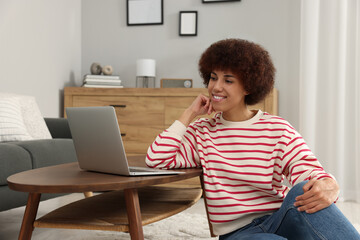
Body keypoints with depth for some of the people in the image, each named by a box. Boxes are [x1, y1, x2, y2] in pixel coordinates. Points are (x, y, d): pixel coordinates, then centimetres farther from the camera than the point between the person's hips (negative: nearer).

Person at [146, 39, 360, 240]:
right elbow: (156, 159, -5)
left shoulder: (278, 130, 4)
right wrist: (189, 114, 2)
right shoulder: (202, 132, 9)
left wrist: (328, 187, -37)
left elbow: (309, 171, -11)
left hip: (280, 221, 1)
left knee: (303, 192, -34)